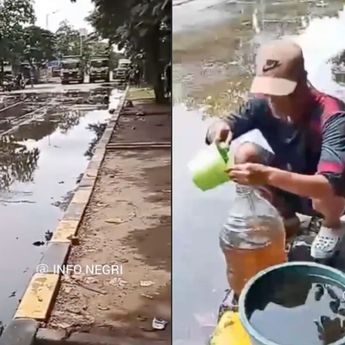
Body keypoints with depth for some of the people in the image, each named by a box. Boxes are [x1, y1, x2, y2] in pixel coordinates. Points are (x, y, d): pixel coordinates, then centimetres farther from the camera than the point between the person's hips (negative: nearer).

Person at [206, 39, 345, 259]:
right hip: (287, 185, 4)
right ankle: (285, 216, 8)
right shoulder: (262, 103, -20)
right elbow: (228, 125, -13)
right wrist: (220, 128, -40)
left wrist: (267, 175, -59)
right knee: (245, 154, -19)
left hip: (323, 194, -4)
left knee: (326, 195, -38)